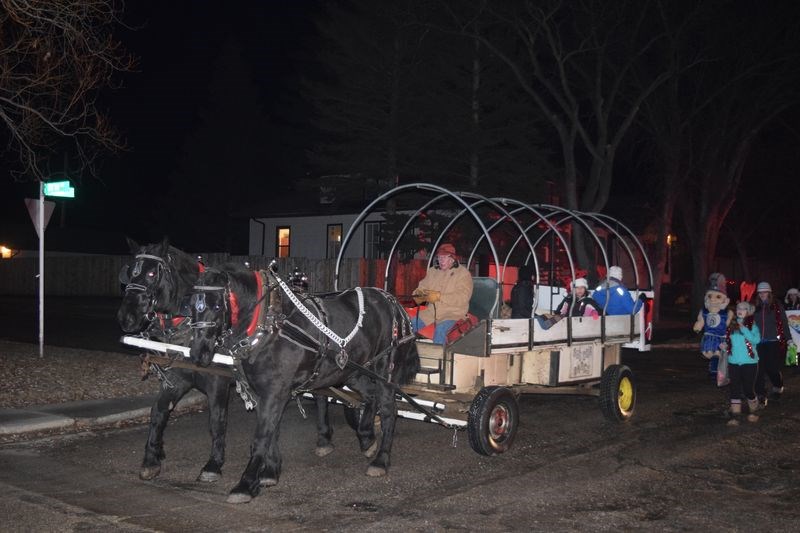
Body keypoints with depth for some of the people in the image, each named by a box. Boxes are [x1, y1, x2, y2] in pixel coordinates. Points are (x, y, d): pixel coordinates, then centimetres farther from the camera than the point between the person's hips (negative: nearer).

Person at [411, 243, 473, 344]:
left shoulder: (463, 273, -5)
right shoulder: (432, 271, 13)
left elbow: (462, 297, -18)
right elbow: (422, 287, 15)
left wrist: (439, 296, -26)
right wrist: (418, 294, -12)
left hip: (452, 314, -6)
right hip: (431, 312, 6)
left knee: (440, 330, -34)